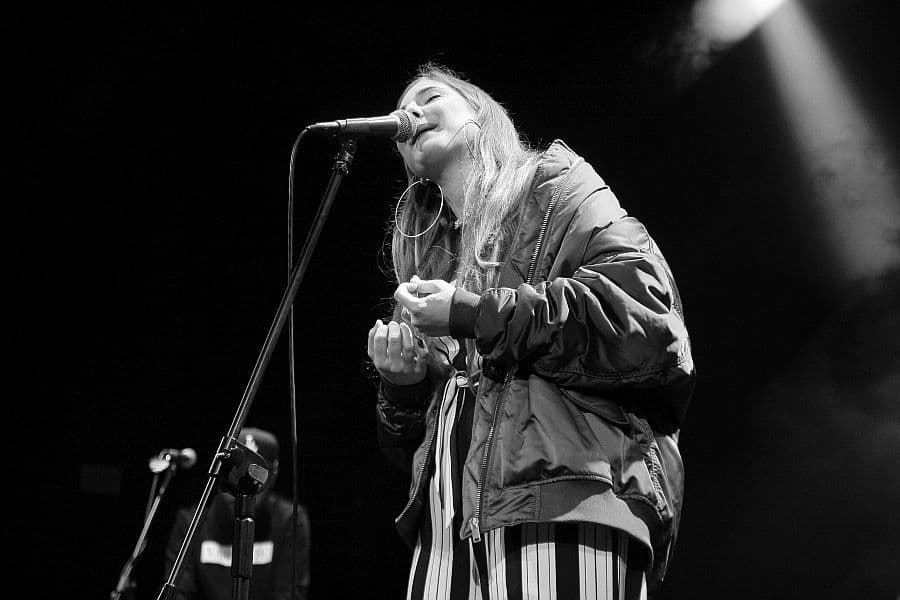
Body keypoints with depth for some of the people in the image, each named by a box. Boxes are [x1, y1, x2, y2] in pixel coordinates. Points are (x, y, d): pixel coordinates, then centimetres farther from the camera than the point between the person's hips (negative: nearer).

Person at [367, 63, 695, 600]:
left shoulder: (553, 187, 11)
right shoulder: (427, 256, 27)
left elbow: (645, 309, -9)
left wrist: (475, 314, -9)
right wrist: (402, 383, 6)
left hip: (564, 494, -5)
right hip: (446, 522, 5)